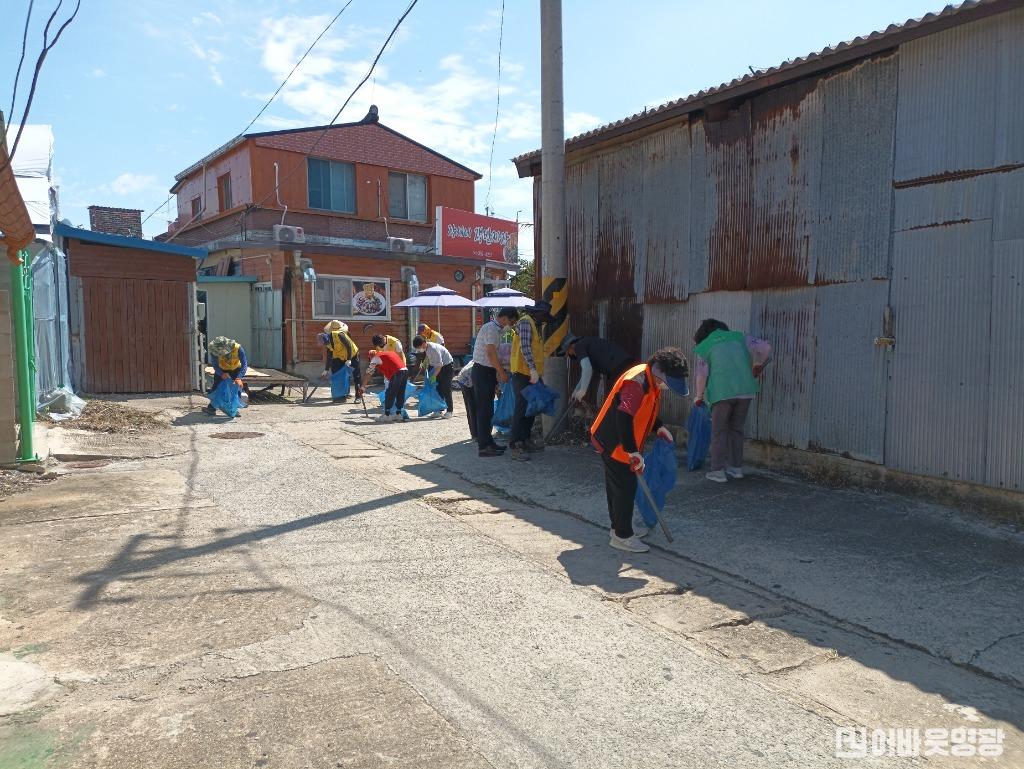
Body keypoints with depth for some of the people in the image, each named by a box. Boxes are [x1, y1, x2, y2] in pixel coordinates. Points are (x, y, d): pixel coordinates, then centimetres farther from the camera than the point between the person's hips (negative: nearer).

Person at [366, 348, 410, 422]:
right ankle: (399, 413, 21)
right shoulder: (389, 352, 29)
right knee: (400, 394, 16)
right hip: (405, 370, 7)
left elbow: (369, 373, 7)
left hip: (397, 373, -7)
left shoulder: (376, 357, 9)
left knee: (389, 394, 2)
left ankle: (387, 415, 4)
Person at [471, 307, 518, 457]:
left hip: (488, 371, 10)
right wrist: (502, 372, -16)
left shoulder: (496, 329, 15)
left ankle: (487, 441, 22)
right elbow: (491, 353, -21)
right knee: (484, 409, -7)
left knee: (487, 409, 14)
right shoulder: (491, 328, -16)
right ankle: (483, 446, -4)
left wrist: (501, 369, 14)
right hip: (482, 371, -10)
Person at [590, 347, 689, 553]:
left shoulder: (651, 381, 5)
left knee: (617, 485, 19)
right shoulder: (636, 382, -27)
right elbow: (624, 418, -35)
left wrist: (658, 427, 9)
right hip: (613, 443, -10)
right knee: (625, 486, -3)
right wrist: (633, 451, -33)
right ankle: (622, 536, 8)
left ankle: (620, 526, 33)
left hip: (612, 440, 10)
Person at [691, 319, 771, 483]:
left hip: (722, 391, -3)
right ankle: (736, 468, 22)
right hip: (745, 390, 3)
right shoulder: (738, 337, 19)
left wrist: (698, 397, 15)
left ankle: (718, 471, 5)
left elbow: (701, 374, 3)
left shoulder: (704, 348, 12)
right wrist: (757, 366, 25)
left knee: (719, 431, 7)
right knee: (736, 429, 16)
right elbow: (765, 348, 9)